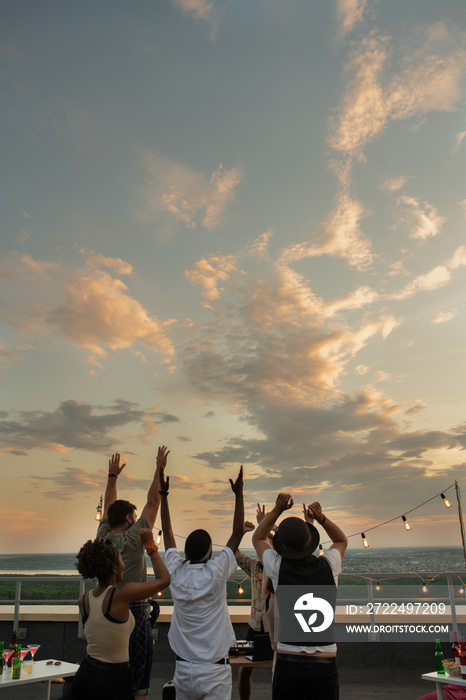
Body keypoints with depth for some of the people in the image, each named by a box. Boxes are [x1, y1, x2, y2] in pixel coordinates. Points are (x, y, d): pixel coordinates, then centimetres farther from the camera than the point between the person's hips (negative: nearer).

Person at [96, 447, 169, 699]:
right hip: (134, 611, -7)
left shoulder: (103, 537, 1)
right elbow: (153, 501, -13)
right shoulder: (133, 540, -14)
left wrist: (113, 475, 22)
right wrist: (160, 469, -9)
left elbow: (109, 507, 16)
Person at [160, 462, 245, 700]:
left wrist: (164, 495, 12)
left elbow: (167, 533, 7)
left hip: (183, 669, 4)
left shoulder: (176, 574, -5)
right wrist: (238, 494, -4)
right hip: (214, 671, -4)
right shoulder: (215, 574, -15)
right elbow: (237, 533, -9)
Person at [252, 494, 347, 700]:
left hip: (287, 662, -1)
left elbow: (257, 539, 14)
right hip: (324, 665, 1)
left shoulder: (279, 568, -7)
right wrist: (322, 518, 2)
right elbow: (342, 540, 19)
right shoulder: (328, 566, -5)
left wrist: (277, 509, 4)